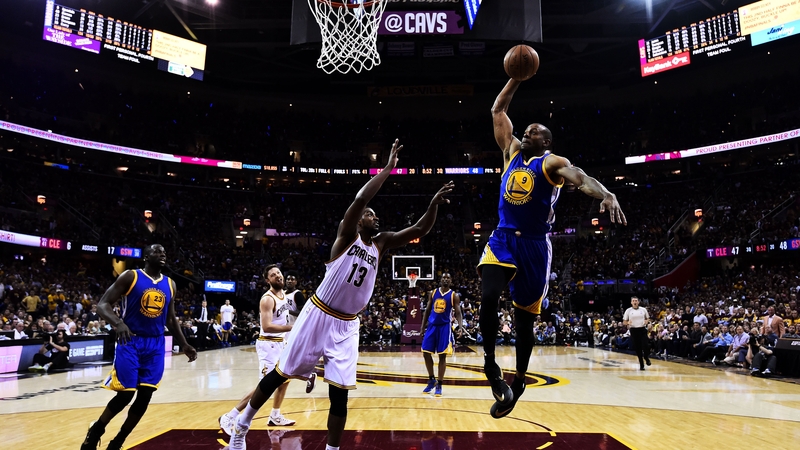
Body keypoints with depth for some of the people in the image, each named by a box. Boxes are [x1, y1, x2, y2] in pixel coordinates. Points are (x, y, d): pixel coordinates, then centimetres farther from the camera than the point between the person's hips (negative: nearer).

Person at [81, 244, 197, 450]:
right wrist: (118, 323, -31)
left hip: (155, 345, 5)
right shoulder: (130, 276, -6)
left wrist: (184, 345, 12)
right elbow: (103, 304, -11)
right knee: (125, 394, -6)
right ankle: (95, 431, 22)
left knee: (144, 397, 3)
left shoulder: (170, 284, 9)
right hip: (131, 342, -5)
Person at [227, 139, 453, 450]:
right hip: (318, 316, -4)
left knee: (340, 394, 2)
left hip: (346, 325, 4)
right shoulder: (347, 234, -7)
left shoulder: (381, 244, 8)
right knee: (279, 374, 8)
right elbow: (360, 200, -24)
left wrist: (434, 203, -10)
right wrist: (388, 168, -20)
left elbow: (420, 229, 4)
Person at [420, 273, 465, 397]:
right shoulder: (433, 293, 7)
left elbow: (458, 313, -7)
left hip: (444, 327, -3)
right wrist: (423, 327, 7)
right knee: (426, 353, 3)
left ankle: (439, 385, 8)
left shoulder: (454, 296, -3)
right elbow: (427, 311, 11)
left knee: (442, 356, -2)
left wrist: (460, 327, -24)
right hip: (432, 326, 4)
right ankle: (432, 380, 22)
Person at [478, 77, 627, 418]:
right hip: (502, 239, 3)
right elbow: (498, 110, 16)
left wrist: (606, 195, -44)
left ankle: (518, 382, 23)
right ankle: (490, 364, -3)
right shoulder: (511, 150, 12)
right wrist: (516, 78, 12)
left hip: (534, 246, -3)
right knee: (488, 296, -22)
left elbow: (579, 177, -25)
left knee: (524, 317, 6)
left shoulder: (552, 163, -3)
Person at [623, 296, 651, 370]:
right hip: (634, 330, 0)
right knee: (637, 348, 3)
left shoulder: (643, 309, 4)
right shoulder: (628, 311, 1)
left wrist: (646, 321, -7)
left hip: (642, 329, 0)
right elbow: (624, 322, 4)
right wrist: (628, 323, -18)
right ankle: (641, 364, 14)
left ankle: (646, 358, 20)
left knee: (645, 345, -11)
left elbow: (648, 319, 15)